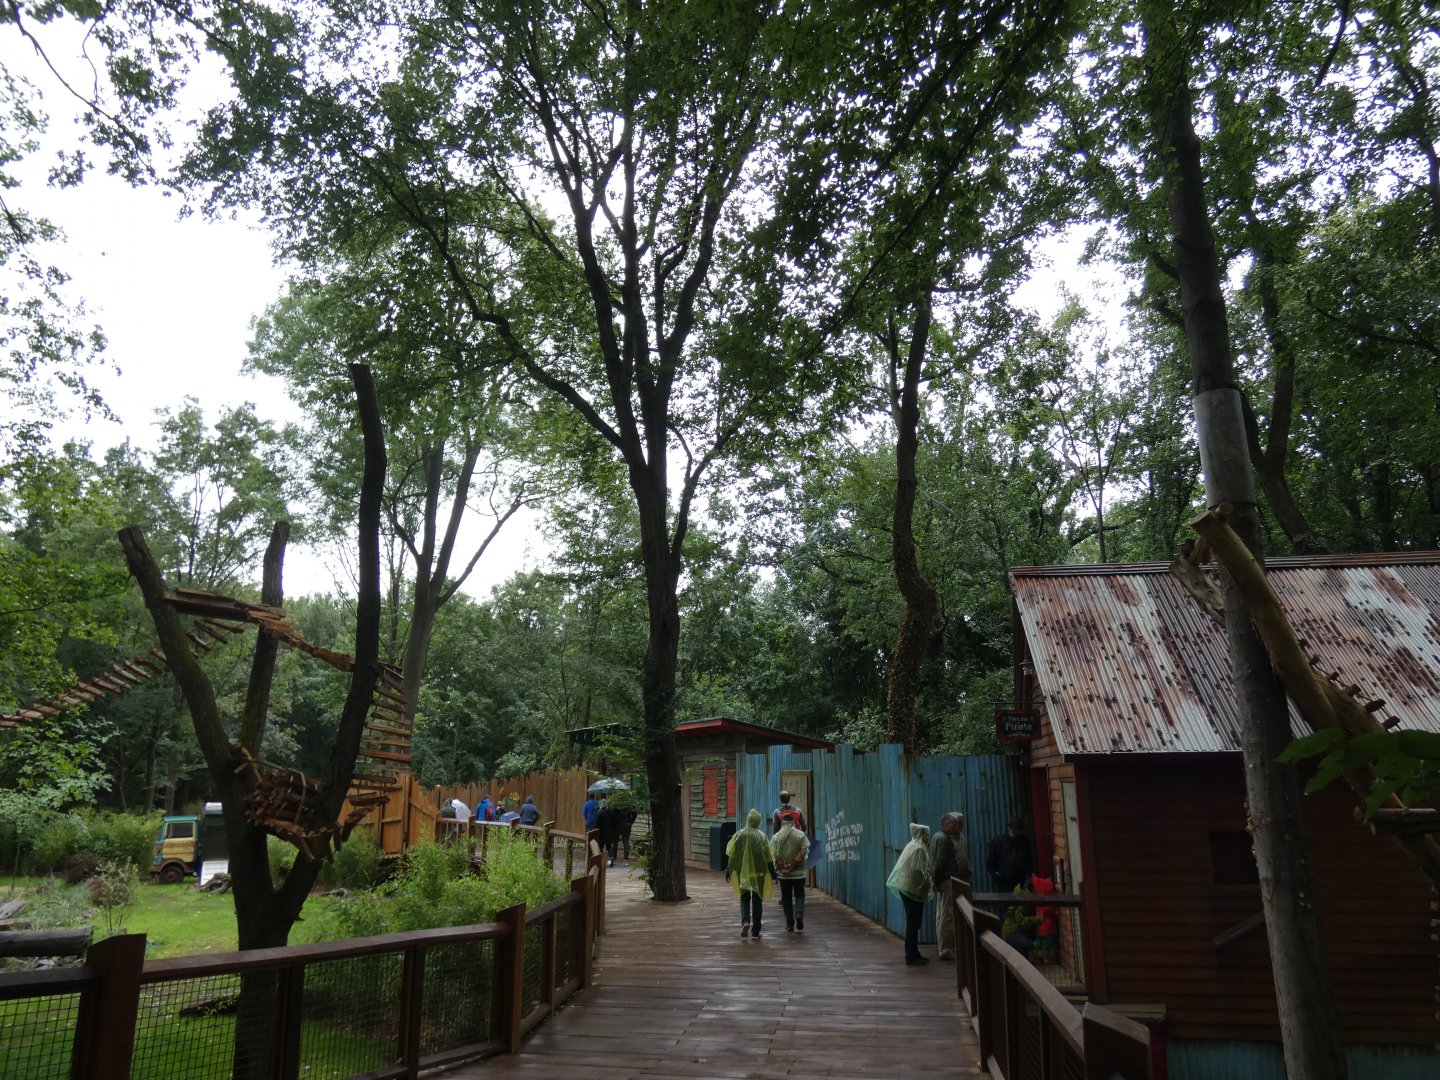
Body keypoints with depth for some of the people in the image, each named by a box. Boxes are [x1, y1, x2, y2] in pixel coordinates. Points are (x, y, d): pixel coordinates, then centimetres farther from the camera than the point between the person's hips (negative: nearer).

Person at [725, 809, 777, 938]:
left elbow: (731, 855, -2)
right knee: (757, 900, 11)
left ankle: (745, 921, -9)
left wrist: (728, 871, 8)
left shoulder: (739, 835, -5)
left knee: (744, 898, 15)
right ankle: (755, 931, 12)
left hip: (742, 873, 1)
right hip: (758, 873, -1)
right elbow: (768, 858, -6)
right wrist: (773, 874, 2)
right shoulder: (761, 837, -9)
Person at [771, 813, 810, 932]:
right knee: (799, 895, 12)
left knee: (786, 898, 11)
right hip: (799, 873, -1)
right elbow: (803, 852, -9)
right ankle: (799, 914, -13)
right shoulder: (801, 835, -2)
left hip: (783, 874, 1)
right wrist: (793, 865, -8)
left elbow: (774, 855, -7)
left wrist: (782, 867, -4)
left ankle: (789, 923, 11)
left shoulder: (776, 837, -1)